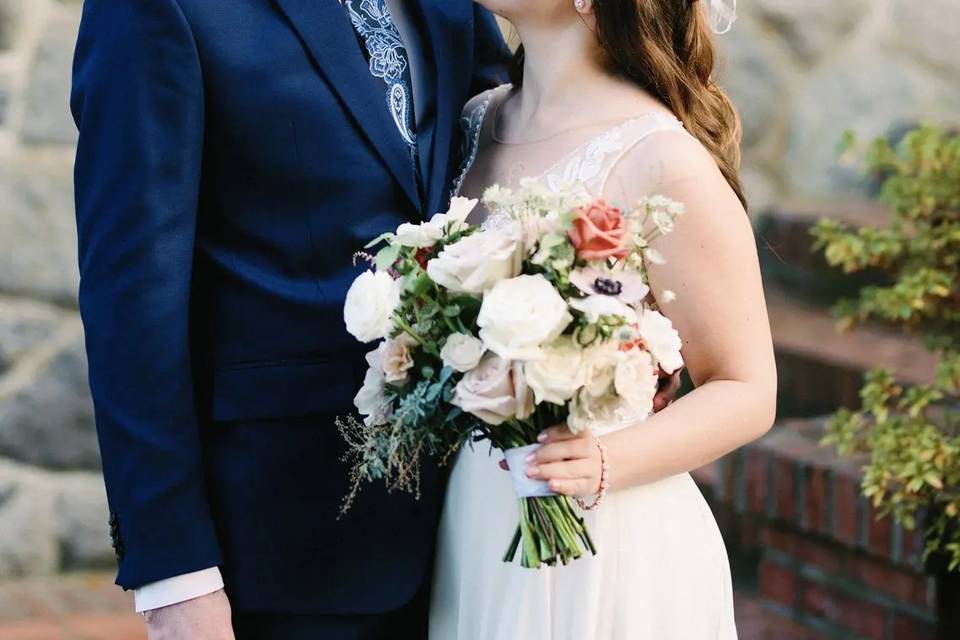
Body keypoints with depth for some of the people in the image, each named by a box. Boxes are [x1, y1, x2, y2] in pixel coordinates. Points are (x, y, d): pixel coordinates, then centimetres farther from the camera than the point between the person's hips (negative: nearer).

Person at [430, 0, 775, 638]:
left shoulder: (662, 160, -16)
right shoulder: (478, 120, 4)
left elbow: (747, 392, -13)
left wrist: (606, 463, -27)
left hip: (611, 549, -6)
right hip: (474, 531, 6)